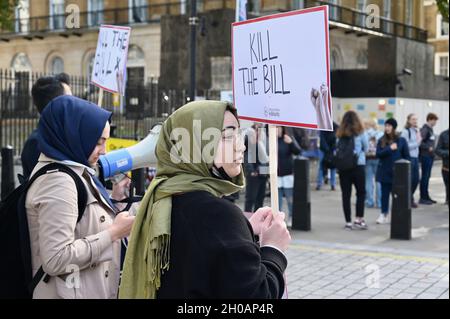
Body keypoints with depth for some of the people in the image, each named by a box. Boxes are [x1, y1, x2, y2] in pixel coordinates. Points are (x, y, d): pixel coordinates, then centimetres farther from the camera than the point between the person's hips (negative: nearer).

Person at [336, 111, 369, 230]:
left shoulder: (340, 134, 3)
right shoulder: (360, 133, -1)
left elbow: (337, 148, 1)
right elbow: (366, 147, 10)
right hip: (358, 166, -2)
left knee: (346, 195, 6)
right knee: (361, 192, 12)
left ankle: (348, 222, 7)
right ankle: (359, 219, 6)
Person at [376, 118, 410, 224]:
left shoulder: (401, 140, -1)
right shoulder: (381, 140, 4)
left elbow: (406, 156, 1)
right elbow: (378, 154, -6)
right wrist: (390, 148, -16)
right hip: (384, 172, 2)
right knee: (385, 194, 7)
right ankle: (384, 215, 15)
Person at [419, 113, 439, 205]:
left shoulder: (430, 129, 16)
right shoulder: (425, 129, -14)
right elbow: (420, 142, -22)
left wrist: (432, 148, 8)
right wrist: (428, 148, -17)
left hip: (430, 156, 9)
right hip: (425, 156, -9)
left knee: (427, 176, 13)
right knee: (425, 176, -5)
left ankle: (426, 196, 20)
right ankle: (423, 198, -1)